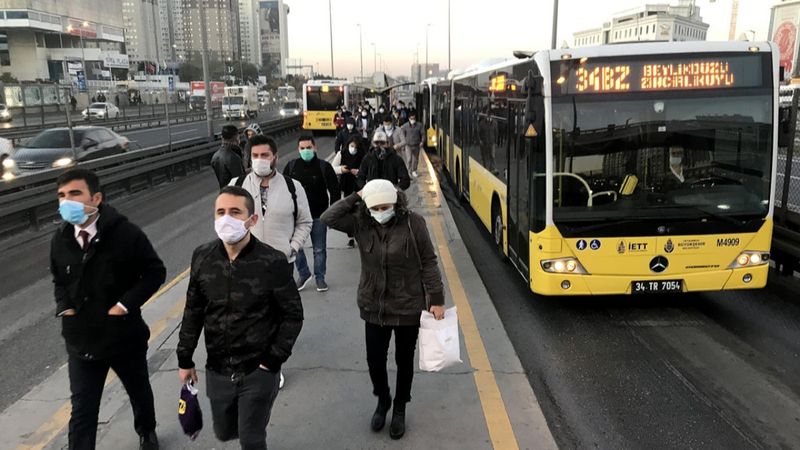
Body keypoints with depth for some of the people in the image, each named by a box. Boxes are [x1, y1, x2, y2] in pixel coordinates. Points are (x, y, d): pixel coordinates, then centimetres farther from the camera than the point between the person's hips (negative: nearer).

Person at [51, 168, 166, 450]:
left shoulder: (126, 234, -18)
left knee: (139, 392, 23)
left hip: (125, 336, -2)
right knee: (82, 410, 3)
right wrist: (63, 305, -3)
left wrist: (127, 303, -18)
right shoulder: (60, 240, -3)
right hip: (80, 340, 2)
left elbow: (155, 272, -9)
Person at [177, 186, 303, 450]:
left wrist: (272, 362, -11)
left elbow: (293, 315, -9)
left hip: (258, 372, -4)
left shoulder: (272, 262, -18)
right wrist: (185, 359, 10)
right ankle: (252, 425, 53)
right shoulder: (202, 257, -6)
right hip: (217, 372, 4)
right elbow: (193, 311, 6)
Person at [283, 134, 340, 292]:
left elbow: (335, 191, -3)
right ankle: (303, 273, 26)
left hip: (318, 216, -2)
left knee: (320, 249, 8)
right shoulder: (291, 166, 1)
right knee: (295, 246, 6)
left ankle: (320, 277, 23)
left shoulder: (324, 167, -6)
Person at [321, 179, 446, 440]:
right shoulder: (360, 223, -7)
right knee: (374, 360, 12)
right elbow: (328, 218, -16)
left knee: (404, 361, 14)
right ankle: (382, 401, 42)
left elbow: (428, 263, -9)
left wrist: (436, 299, -9)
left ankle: (399, 409, 38)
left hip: (408, 307, -2)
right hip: (374, 307, 2)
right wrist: (356, 197, -17)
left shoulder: (413, 223, -15)